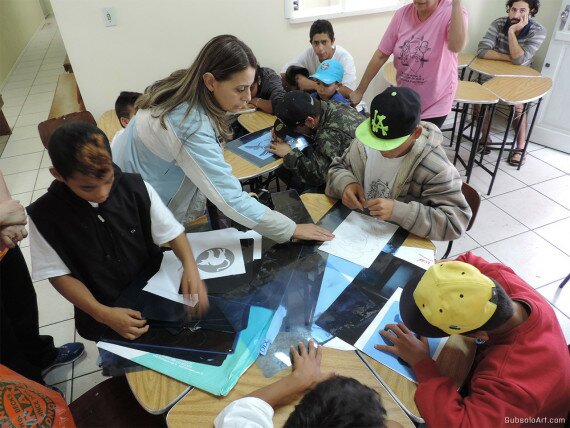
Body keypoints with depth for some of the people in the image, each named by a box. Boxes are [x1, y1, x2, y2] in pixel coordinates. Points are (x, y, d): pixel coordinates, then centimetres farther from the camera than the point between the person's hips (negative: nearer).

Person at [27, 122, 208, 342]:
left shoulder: (136, 188, -14)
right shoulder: (44, 215, -14)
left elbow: (172, 231, -5)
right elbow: (59, 274, -7)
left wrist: (190, 267, -24)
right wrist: (102, 314, -20)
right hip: (101, 314, 0)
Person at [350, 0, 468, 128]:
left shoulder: (452, 12, -18)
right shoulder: (402, 14, -7)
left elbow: (456, 46, -39)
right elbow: (381, 55, -3)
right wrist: (360, 90, -1)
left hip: (434, 104, -4)